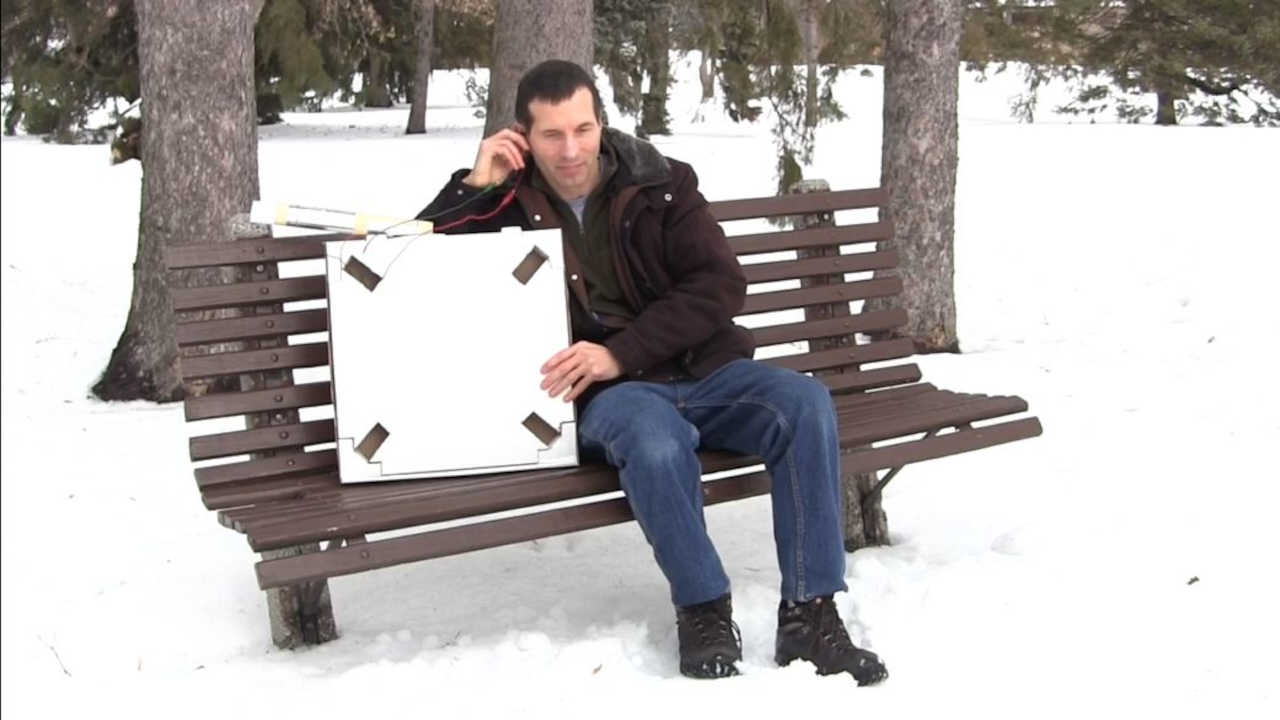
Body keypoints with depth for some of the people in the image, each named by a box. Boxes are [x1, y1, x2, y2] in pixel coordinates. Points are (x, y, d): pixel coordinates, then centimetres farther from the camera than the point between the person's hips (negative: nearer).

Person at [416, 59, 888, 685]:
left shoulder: (661, 184, 3)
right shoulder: (511, 203, 4)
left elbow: (721, 284, -4)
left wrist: (620, 352, -15)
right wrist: (474, 184, -9)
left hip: (703, 370, 3)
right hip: (606, 394, -2)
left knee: (806, 403, -24)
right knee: (656, 441, -37)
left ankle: (809, 616, -21)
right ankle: (704, 613, -18)